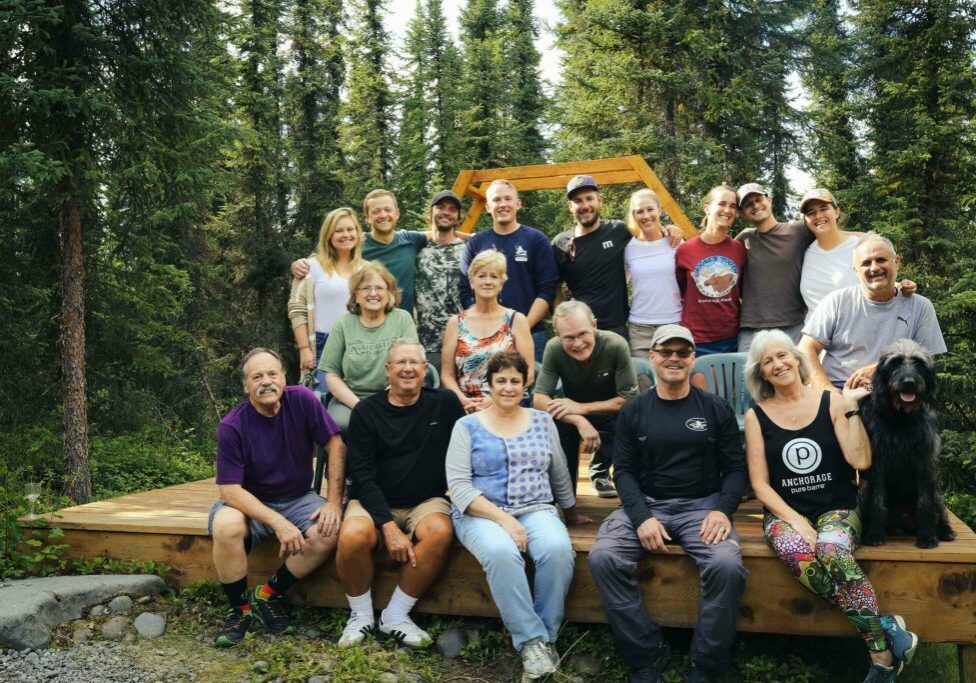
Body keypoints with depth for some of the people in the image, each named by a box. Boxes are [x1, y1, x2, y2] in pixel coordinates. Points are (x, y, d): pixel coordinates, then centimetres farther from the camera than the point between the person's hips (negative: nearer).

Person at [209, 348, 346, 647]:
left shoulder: (302, 400, -13)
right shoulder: (232, 426, -18)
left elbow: (335, 445, -7)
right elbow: (230, 490, -21)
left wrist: (334, 502, -13)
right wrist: (279, 523, -30)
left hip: (298, 499, 2)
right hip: (249, 502, -2)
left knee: (329, 531, -27)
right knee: (225, 526, -34)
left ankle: (268, 595, -5)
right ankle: (241, 609, -9)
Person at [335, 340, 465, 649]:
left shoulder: (444, 403, 1)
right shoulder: (366, 411, -2)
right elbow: (362, 475, -8)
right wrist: (389, 527, -17)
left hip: (426, 501, 1)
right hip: (374, 501, -1)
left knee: (440, 532, -32)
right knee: (352, 537, -31)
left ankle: (395, 616, -12)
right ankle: (361, 616, -3)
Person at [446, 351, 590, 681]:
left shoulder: (543, 422, 13)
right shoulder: (467, 426, 3)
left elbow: (560, 476, 23)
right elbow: (458, 486, -6)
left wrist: (572, 513, 30)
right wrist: (502, 518, -16)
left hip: (535, 511, 3)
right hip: (481, 514, -2)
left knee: (558, 548, -31)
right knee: (501, 552, -36)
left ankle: (547, 636, -14)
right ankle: (532, 641, -24)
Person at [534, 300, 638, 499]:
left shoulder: (616, 345, -27)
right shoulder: (553, 349, -23)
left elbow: (629, 399, -23)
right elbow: (539, 399, -24)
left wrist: (581, 408, -30)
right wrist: (580, 422, -39)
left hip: (609, 412, 0)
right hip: (572, 412, 0)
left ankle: (599, 469, 5)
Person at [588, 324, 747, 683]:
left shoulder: (716, 408, 7)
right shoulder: (633, 411, 9)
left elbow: (736, 467, 6)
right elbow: (624, 470, 5)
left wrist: (722, 509, -13)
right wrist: (641, 517, -12)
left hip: (702, 505, -1)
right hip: (645, 503, 1)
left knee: (727, 565, -31)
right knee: (602, 557, -26)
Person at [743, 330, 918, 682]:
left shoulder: (832, 402, 4)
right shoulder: (756, 416, 5)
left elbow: (861, 461, -7)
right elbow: (760, 484, 2)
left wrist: (851, 408, -7)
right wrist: (794, 519, -12)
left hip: (837, 509, 0)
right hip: (784, 512, 1)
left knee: (833, 553, -36)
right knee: (799, 555, -35)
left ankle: (883, 655, -26)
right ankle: (885, 628, -25)